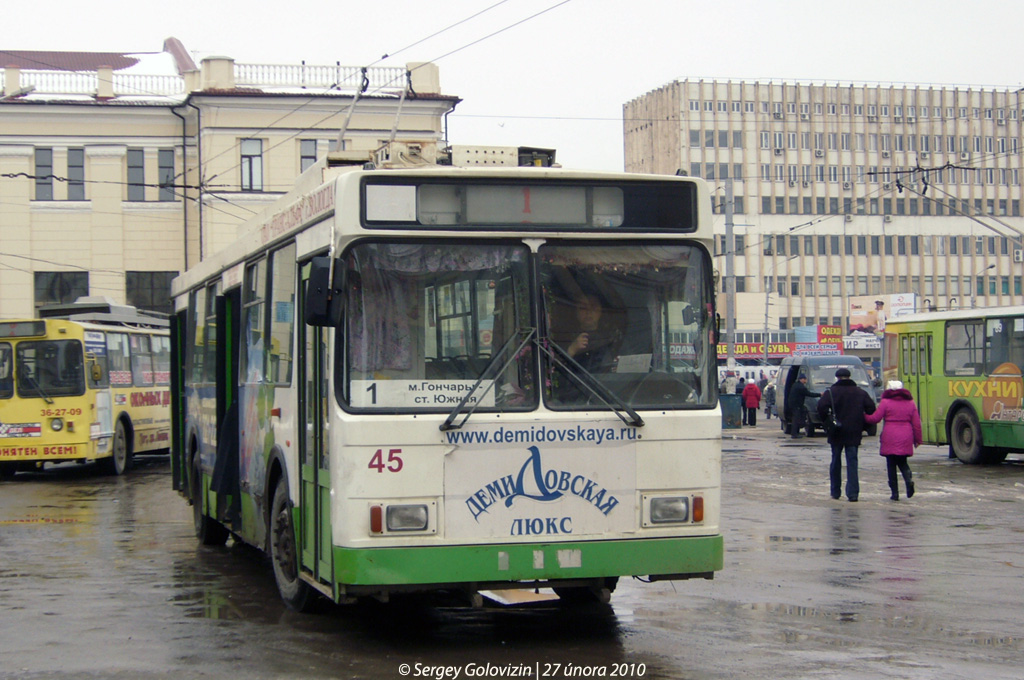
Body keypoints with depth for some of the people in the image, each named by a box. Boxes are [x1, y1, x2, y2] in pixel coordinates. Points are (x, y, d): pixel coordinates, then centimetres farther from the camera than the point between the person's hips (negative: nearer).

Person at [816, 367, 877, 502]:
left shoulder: (831, 392, -3)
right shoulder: (860, 393, 6)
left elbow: (821, 406, -17)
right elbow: (871, 408, 2)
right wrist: (862, 425, 10)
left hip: (836, 433, -1)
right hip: (854, 434, 1)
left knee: (836, 461, 10)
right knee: (852, 462, 1)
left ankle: (835, 492, 15)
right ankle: (853, 493, -9)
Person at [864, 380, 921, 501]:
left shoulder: (885, 402, -3)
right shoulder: (910, 403, 9)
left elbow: (875, 418, -4)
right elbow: (916, 423, 7)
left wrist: (864, 417, 15)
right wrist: (917, 440, 14)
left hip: (890, 438, -3)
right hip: (905, 439, 3)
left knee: (891, 465, 4)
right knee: (902, 462, 18)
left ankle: (895, 492, 2)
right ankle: (909, 479, -12)